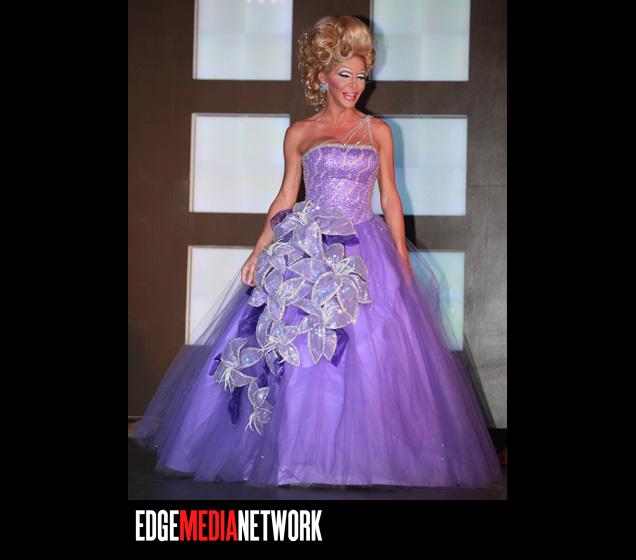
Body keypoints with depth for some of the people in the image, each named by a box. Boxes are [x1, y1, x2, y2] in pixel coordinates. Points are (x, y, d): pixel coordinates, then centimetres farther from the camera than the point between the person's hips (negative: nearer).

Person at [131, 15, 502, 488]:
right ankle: (301, 452, 10)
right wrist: (259, 253, 2)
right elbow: (285, 200, 10)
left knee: (372, 355, -5)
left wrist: (404, 260, 3)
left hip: (367, 253, 0)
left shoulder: (378, 131, 8)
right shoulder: (299, 134, 7)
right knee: (298, 353, -3)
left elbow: (390, 198, 9)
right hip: (308, 252, 0)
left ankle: (360, 455, 8)